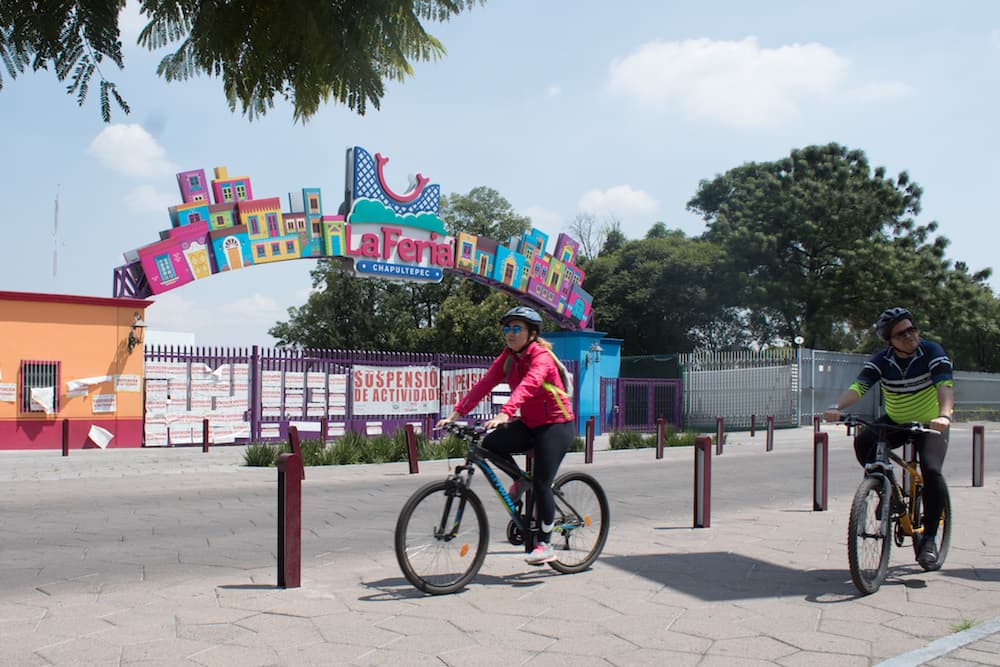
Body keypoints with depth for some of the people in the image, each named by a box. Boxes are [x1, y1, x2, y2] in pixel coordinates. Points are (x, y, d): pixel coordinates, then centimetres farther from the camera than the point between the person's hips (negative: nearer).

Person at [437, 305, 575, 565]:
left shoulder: (541, 356, -20)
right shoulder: (508, 357, 2)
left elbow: (528, 385, -38)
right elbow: (484, 384, -8)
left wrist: (505, 413, -54)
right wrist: (457, 413, -19)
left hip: (556, 426, -7)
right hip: (528, 424, 7)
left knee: (540, 484, -11)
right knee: (490, 444, -17)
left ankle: (545, 545, 6)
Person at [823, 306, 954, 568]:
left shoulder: (932, 352, -17)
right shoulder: (882, 360, -12)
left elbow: (945, 385, -32)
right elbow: (859, 386, -26)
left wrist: (944, 415, -52)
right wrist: (836, 407, -46)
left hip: (930, 424, -2)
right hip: (895, 422, 3)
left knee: (931, 470, -25)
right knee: (863, 442, -26)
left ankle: (929, 538, -11)